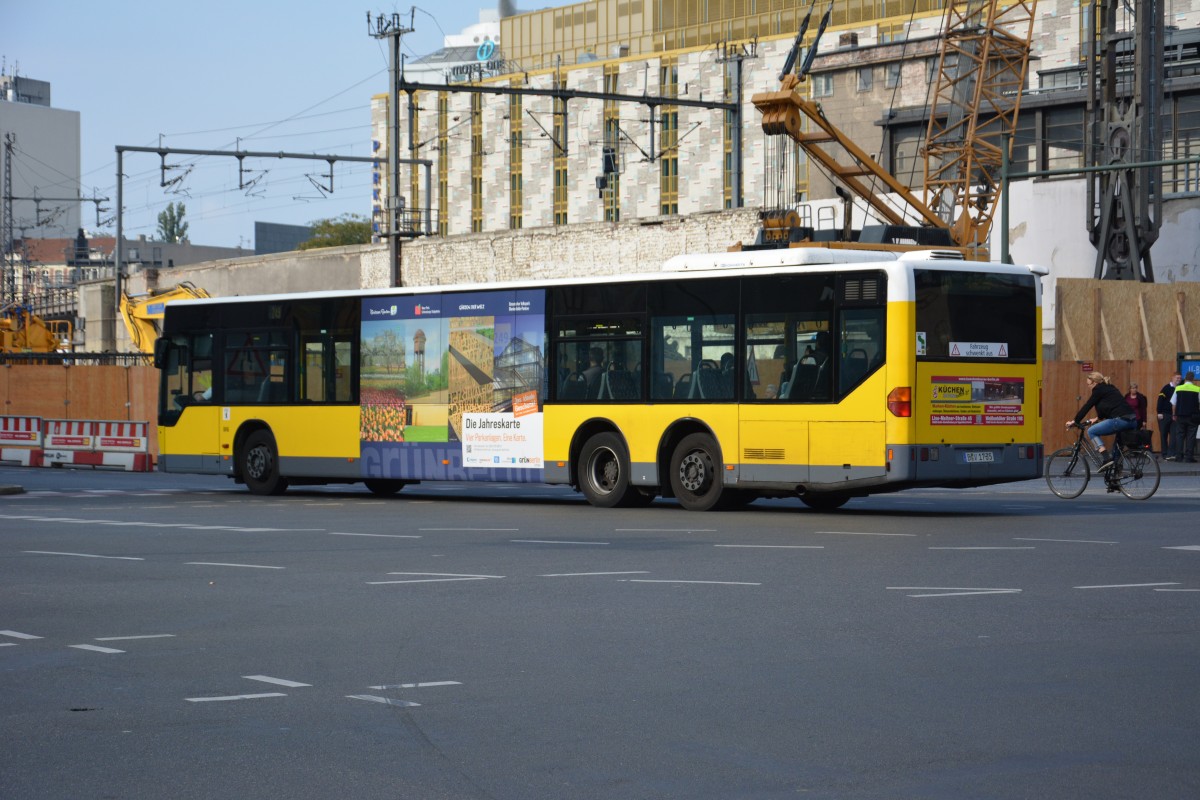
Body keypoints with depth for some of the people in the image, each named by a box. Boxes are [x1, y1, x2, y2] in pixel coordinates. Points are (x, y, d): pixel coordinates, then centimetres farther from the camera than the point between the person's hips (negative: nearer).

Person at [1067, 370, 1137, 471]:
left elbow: (1087, 406, 3)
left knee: (1091, 431, 3)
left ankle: (1106, 458, -11)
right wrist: (1098, 418, 40)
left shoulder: (1099, 390, 1)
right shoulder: (1109, 388, 26)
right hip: (1132, 421, 9)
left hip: (1120, 420, -9)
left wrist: (1075, 421, 10)